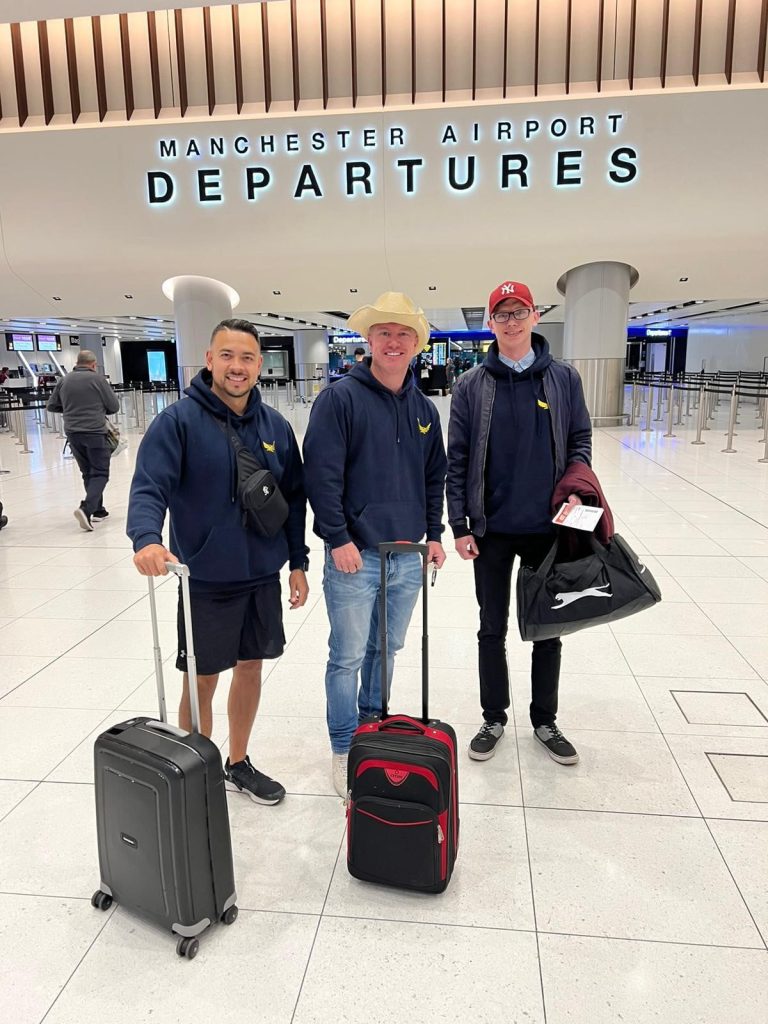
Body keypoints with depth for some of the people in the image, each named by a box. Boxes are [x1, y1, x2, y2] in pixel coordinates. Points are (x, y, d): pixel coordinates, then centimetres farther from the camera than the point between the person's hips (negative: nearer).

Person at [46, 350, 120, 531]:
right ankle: (86, 509, -20)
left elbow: (51, 406, 14)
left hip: (72, 433, 5)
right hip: (95, 432, -5)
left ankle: (98, 510, 20)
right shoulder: (98, 379, -5)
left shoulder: (64, 380, 8)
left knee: (88, 473, 16)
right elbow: (114, 406, -1)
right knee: (100, 473, -1)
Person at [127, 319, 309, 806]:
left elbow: (295, 498, 8)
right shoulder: (179, 420, -11)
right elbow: (149, 488, -19)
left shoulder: (275, 426, 3)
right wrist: (147, 537, -39)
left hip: (263, 577, 5)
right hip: (205, 580, -4)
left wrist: (298, 562, 8)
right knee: (202, 680, 8)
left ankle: (239, 764, 37)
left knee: (251, 668, 16)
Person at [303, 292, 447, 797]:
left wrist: (434, 534, 12)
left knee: (386, 650, 18)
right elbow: (322, 472, -13)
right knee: (348, 656, 3)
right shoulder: (341, 397, -8)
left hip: (408, 556, 6)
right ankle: (345, 749, 22)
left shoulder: (424, 409, 10)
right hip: (355, 555, -5)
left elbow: (435, 476, 18)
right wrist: (339, 538, -16)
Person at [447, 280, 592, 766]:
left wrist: (575, 488, -12)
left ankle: (545, 721, 32)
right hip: (491, 529, -1)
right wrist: (459, 526, -5)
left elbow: (581, 440, 7)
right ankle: (494, 719, 29)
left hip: (549, 527, 1)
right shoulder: (472, 385, -2)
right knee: (493, 628, 11)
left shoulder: (564, 378, 1)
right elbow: (457, 460, -2)